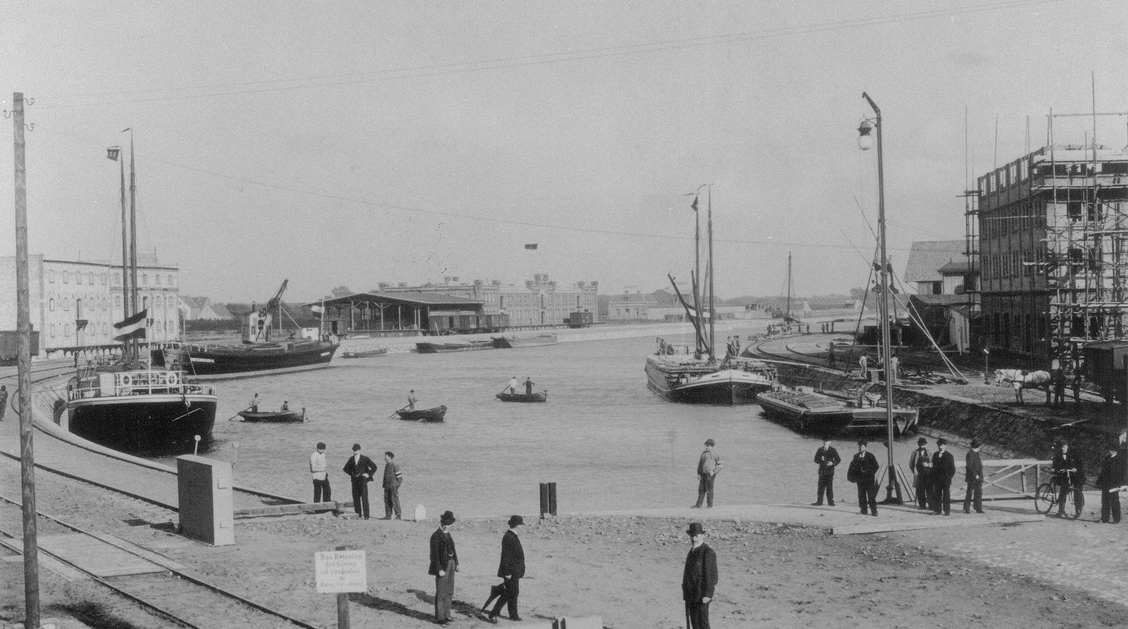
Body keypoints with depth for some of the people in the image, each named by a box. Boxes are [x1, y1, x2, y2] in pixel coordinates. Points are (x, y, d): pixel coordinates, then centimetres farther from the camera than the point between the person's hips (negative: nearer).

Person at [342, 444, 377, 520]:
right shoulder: (351, 459, 10)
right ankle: (358, 515, 6)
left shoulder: (365, 459, -1)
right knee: (355, 498, 2)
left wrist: (368, 474, -4)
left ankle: (366, 515, -8)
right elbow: (346, 468, 25)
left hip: (362, 480, -4)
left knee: (364, 498, -8)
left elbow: (374, 467, 2)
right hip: (354, 481, 4)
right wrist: (351, 474, 12)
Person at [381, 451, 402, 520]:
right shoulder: (386, 465, 13)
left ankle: (398, 515, 0)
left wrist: (398, 484, -12)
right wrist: (384, 484, 16)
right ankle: (388, 515, 12)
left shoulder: (394, 466, -11)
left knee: (395, 500, -6)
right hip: (387, 486, 8)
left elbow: (399, 475, -11)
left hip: (393, 486, -8)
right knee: (387, 500, 7)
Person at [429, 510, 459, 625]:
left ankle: (446, 614, 26)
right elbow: (434, 554, -18)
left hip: (450, 565, 8)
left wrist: (456, 563, 12)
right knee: (441, 593, -1)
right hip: (442, 566, -8)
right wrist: (439, 569, -21)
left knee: (449, 592, 15)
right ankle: (439, 617, 6)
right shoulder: (436, 536, -16)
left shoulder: (447, 534, 10)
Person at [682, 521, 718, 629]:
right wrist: (686, 591, 16)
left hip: (701, 596, -8)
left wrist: (707, 595, -20)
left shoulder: (708, 553, -13)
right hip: (690, 595, 8)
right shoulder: (692, 550, 14)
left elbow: (711, 575, -17)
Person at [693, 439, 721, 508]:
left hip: (710, 474, -6)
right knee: (701, 489, 7)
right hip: (703, 474, 6)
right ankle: (699, 505, 11)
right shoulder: (703, 454, 13)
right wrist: (698, 473, 13)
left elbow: (719, 467, -5)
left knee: (709, 490, -1)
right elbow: (700, 464, 18)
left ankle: (710, 505, 9)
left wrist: (713, 472, -18)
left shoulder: (715, 455, -5)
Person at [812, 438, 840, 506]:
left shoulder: (833, 450, 3)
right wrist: (821, 459, -11)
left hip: (830, 471, -2)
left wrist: (832, 463, -13)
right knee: (821, 486, 0)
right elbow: (816, 460, 10)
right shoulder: (820, 450, 11)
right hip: (822, 470, 2)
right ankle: (819, 501, 1)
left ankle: (830, 501, 2)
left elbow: (838, 460, 4)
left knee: (829, 486, -3)